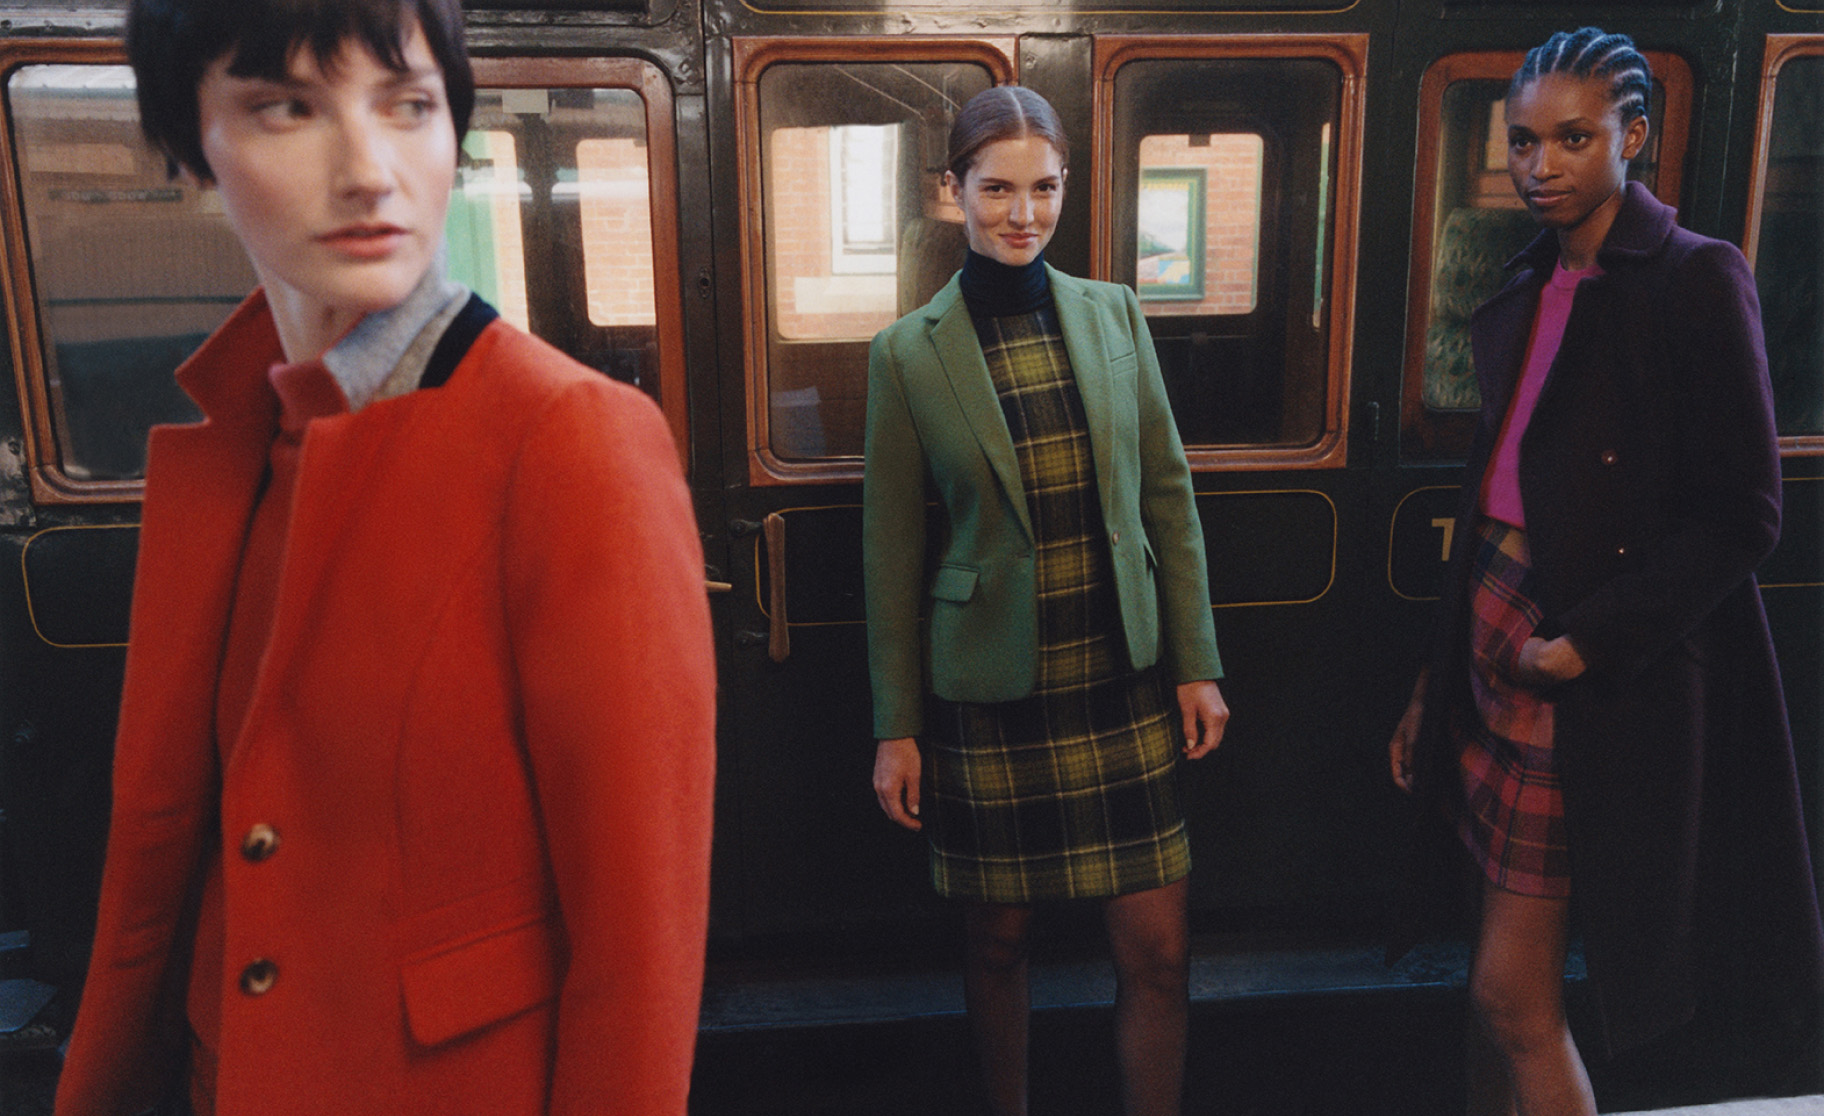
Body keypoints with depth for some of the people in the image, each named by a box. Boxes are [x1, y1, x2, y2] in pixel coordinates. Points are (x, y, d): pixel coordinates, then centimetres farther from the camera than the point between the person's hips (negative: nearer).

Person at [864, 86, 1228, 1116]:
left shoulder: (1115, 315, 3)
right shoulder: (909, 353, -4)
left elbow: (1169, 496, 7)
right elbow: (893, 553, -2)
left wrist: (1196, 664, 4)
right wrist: (896, 727, -1)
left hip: (1123, 684, 2)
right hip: (987, 694, -2)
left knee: (1158, 950, 5)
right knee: (998, 938, 13)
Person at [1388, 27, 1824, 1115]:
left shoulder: (1695, 278, -7)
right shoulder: (1527, 291, 13)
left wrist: (1590, 640, -17)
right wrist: (1438, 679, 11)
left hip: (1602, 667, -6)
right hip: (1497, 636, 7)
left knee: (1512, 992, -2)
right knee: (1513, 982, 16)